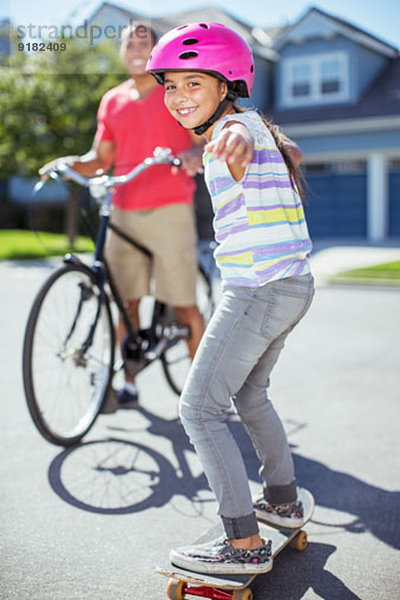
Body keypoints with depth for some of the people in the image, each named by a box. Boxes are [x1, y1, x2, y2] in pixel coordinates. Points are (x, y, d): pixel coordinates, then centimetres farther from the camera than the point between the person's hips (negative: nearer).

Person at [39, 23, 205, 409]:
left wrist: (194, 154, -24)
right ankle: (127, 385, 15)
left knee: (183, 304, -4)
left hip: (170, 209, -4)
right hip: (124, 213, 4)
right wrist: (71, 163, -2)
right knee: (124, 302, 4)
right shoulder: (112, 101, 16)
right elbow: (101, 159, 17)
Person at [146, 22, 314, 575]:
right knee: (250, 394, 25)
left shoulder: (237, 123, -12)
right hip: (292, 286, 10)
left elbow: (241, 136, -39)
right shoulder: (246, 127, 18)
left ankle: (245, 543, -1)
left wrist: (232, 143, -61)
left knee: (201, 409, -5)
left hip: (260, 290, -10)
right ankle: (283, 502, 38)